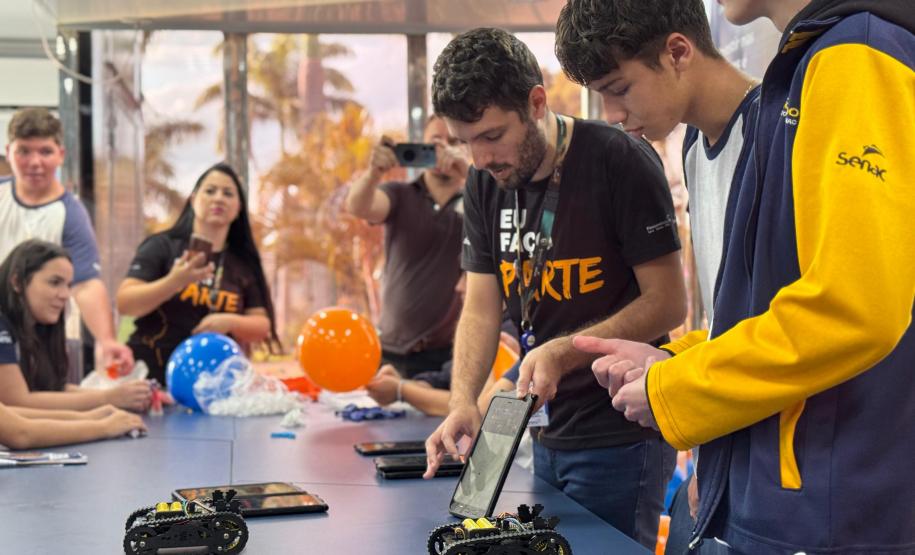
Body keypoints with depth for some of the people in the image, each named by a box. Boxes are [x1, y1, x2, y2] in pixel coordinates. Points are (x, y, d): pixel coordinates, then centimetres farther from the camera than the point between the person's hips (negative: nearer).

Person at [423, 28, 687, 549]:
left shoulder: (619, 161, -15)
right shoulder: (487, 182, 3)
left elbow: (669, 303, -14)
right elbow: (482, 308, 4)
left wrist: (563, 352, -23)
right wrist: (463, 403, -11)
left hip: (622, 437, -6)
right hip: (548, 436, 6)